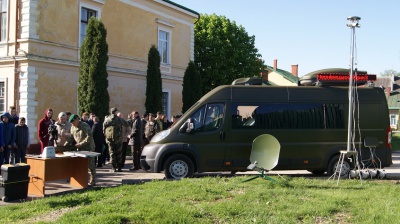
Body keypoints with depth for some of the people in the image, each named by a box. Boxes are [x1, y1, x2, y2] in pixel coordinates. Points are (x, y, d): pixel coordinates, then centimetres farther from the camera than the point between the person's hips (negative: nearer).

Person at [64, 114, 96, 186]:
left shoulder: (85, 126, -15)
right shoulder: (72, 127, 8)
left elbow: (89, 136, -20)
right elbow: (71, 137, 16)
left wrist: (81, 144, -22)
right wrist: (65, 144, 3)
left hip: (88, 148, -7)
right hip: (80, 148, 7)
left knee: (90, 165, -5)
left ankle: (92, 181, 1)